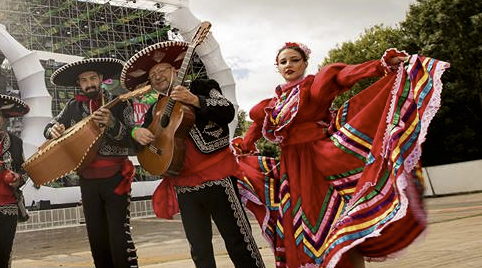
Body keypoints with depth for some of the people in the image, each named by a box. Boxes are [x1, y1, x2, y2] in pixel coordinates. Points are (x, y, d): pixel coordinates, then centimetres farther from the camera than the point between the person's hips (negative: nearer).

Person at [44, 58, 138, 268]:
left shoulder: (119, 104, -4)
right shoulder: (73, 106, 7)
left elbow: (132, 141, -10)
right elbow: (48, 128, 16)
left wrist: (112, 123, -27)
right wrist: (54, 130, -8)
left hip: (115, 179, -4)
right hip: (87, 181, 4)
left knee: (119, 237, -10)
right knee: (96, 237, 12)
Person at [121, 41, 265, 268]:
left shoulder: (201, 87, 5)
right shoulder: (155, 110, 18)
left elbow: (228, 112, -10)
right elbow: (141, 147, 17)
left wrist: (195, 100, -22)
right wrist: (136, 133, -5)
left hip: (216, 178, -5)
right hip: (184, 186, 5)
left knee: (239, 242, -3)